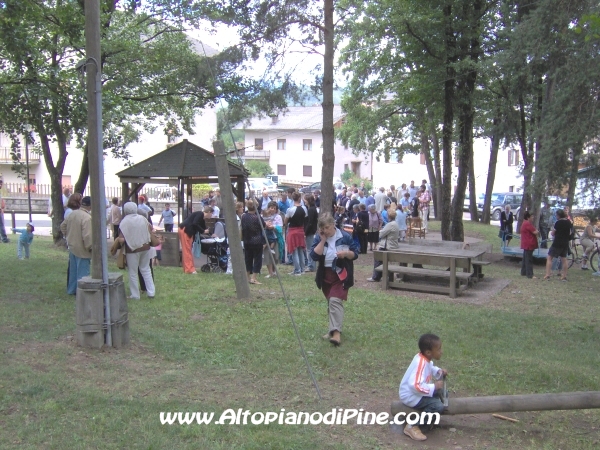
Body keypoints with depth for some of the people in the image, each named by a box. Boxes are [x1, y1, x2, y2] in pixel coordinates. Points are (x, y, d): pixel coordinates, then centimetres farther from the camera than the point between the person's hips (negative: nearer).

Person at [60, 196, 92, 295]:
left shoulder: (72, 213, 3)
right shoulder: (87, 217, -23)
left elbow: (63, 226, 15)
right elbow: (87, 236, -26)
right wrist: (90, 247, -14)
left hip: (72, 247, 8)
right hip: (82, 250, -8)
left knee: (73, 270, 20)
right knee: (83, 272, 2)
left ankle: (71, 290, 31)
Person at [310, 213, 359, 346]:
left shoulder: (345, 237, -8)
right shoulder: (318, 238, 0)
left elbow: (355, 254, -2)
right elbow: (314, 256, -11)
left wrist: (346, 253, -22)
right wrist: (323, 240, -15)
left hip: (341, 274, -4)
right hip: (325, 275, 5)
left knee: (336, 301, -19)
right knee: (330, 303, 15)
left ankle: (336, 332, -24)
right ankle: (333, 329, 29)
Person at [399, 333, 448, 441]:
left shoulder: (425, 358, -3)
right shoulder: (421, 364, -31)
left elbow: (430, 368, 21)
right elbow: (415, 385, -39)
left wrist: (439, 371, 1)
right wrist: (434, 387, -30)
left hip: (418, 390, 10)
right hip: (411, 396, -10)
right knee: (438, 406, -23)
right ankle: (412, 426, -14)